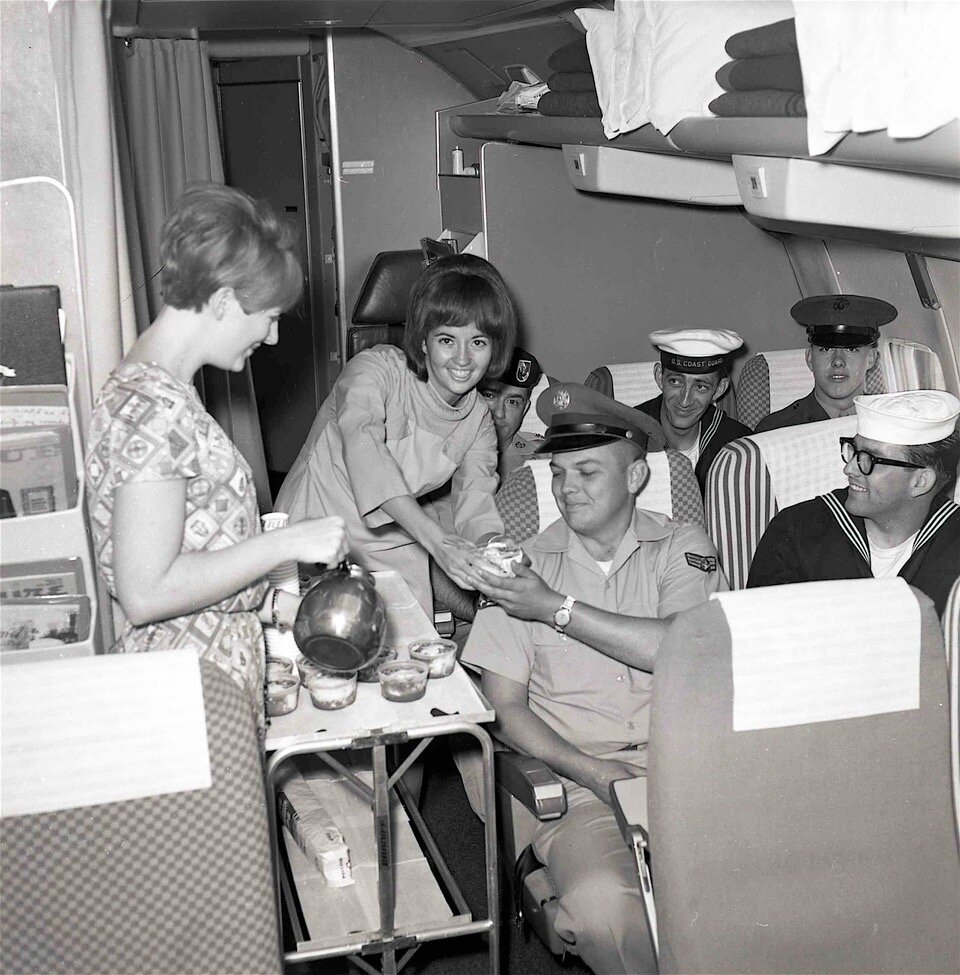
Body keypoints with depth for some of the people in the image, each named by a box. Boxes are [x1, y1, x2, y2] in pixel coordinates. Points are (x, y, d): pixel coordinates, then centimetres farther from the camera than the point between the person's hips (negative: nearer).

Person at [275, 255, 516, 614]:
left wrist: (492, 550, -31)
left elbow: (476, 501, -6)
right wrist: (435, 538, -46)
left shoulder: (479, 421, 2)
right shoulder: (376, 369, -18)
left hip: (396, 554, 5)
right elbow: (363, 448, -34)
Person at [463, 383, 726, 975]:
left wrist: (556, 608, -11)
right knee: (602, 906, -29)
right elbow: (506, 706, 6)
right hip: (579, 779, 0)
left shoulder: (682, 548, 8)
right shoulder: (526, 567, 9)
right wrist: (588, 770, -10)